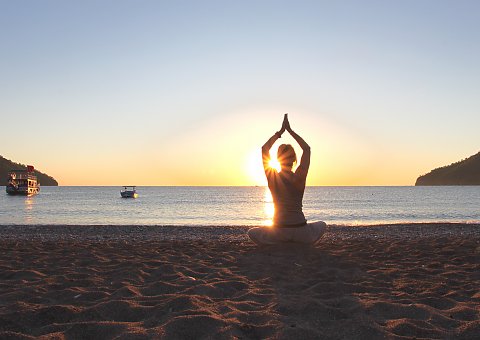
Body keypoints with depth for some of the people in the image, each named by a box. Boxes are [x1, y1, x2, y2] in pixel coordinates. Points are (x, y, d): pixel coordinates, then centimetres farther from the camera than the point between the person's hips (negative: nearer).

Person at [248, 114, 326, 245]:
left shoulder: (272, 177, -4)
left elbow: (264, 149, 9)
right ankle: (301, 244, 8)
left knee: (252, 232, 28)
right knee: (322, 225, 34)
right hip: (301, 233, 1)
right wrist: (290, 130, 9)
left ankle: (280, 244, 4)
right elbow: (307, 148, 7)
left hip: (279, 232, -1)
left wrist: (280, 132, 12)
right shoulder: (299, 178, -5)